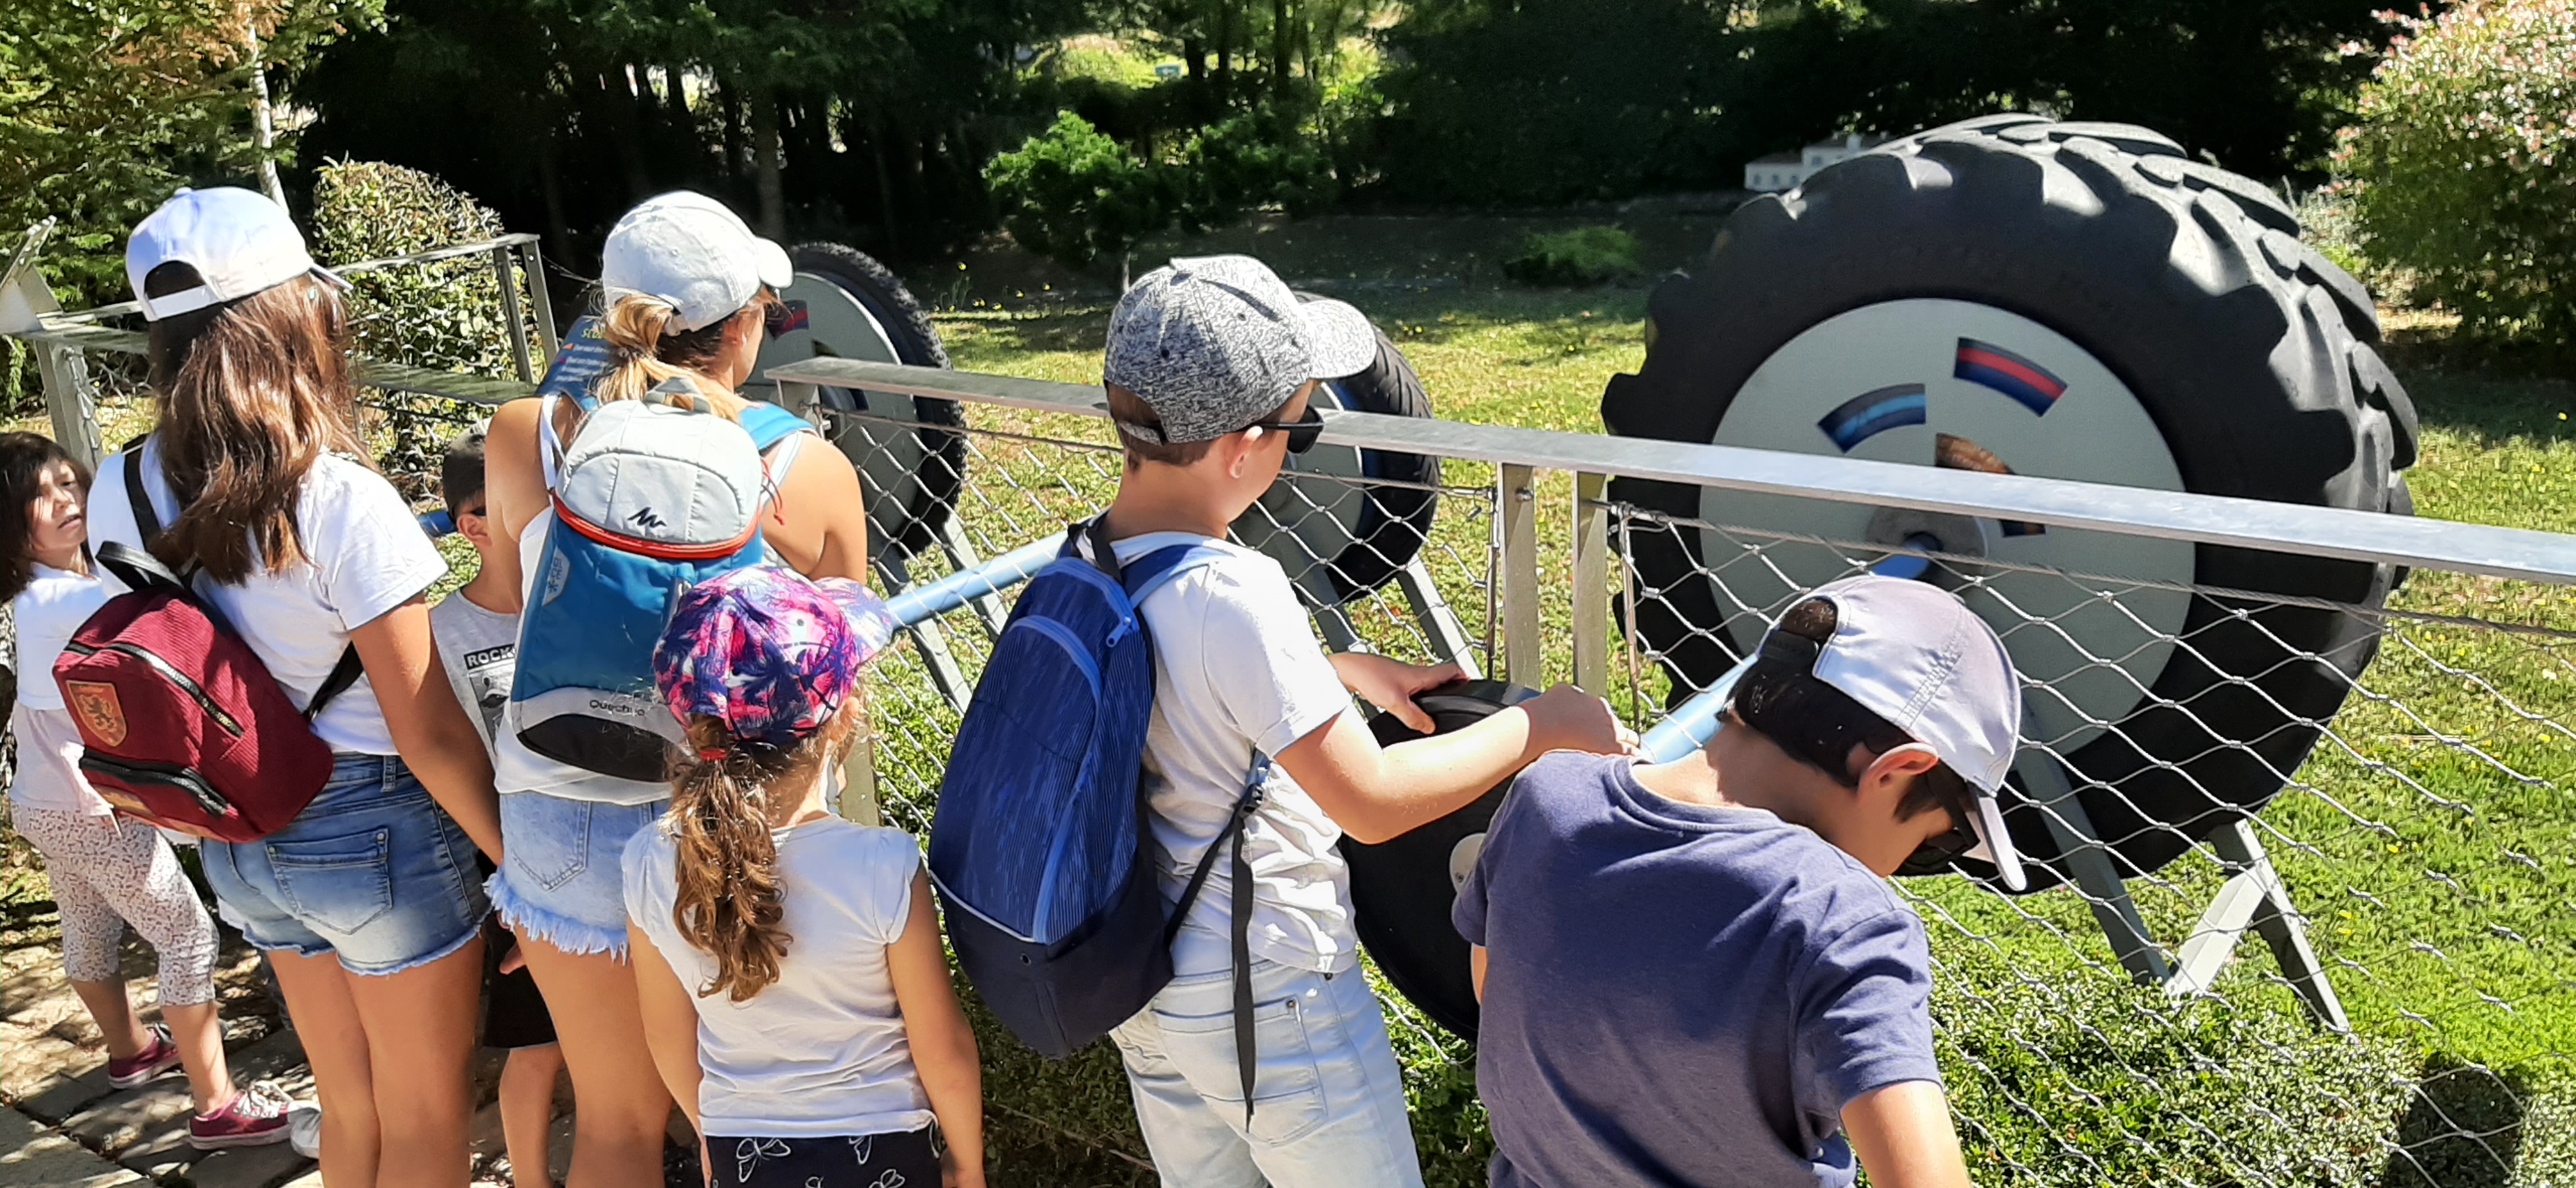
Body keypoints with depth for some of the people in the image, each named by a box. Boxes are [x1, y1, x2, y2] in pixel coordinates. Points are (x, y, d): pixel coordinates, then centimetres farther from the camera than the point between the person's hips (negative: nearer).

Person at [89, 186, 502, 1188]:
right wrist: (519, 857, -9)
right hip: (374, 829, -6)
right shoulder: (347, 505, -24)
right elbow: (428, 735, -20)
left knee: (349, 1106, 25)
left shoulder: (121, 494, -4)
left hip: (239, 837, 6)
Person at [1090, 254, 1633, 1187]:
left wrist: (1349, 668, 15)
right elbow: (1372, 801, -25)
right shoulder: (1232, 594, -30)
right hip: (1266, 996, -8)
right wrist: (1540, 724, -15)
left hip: (1138, 979, 8)